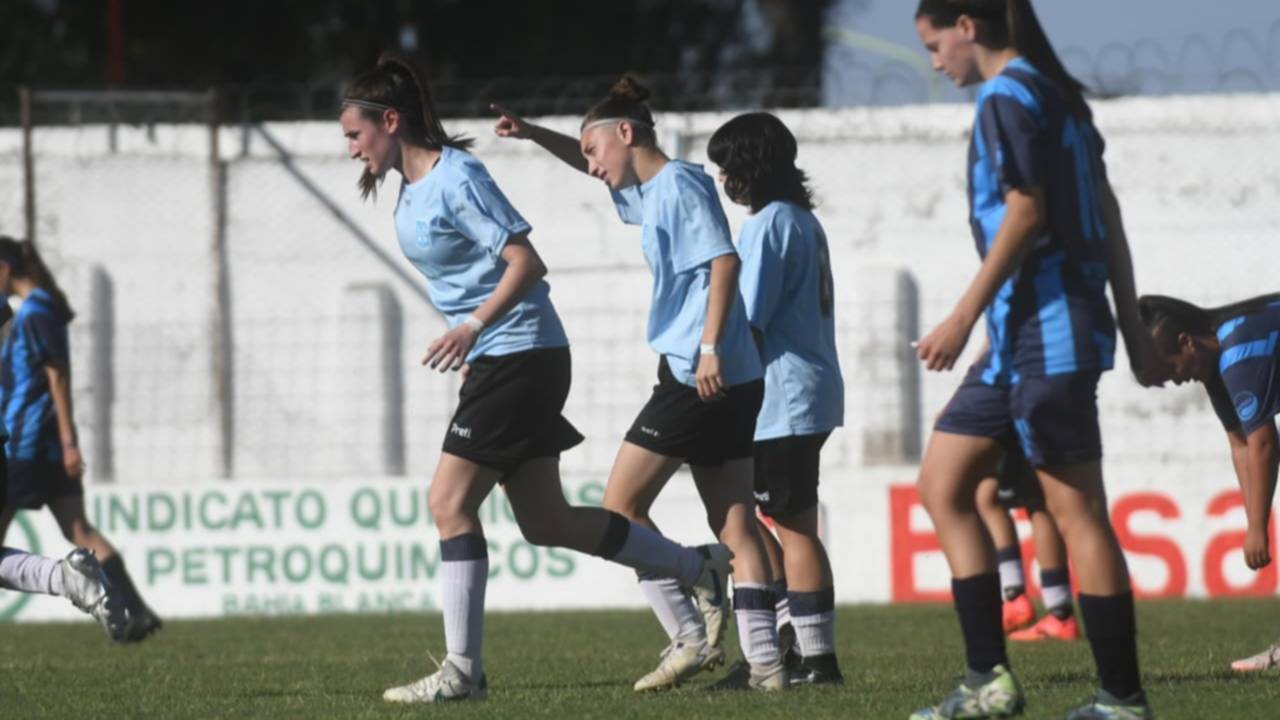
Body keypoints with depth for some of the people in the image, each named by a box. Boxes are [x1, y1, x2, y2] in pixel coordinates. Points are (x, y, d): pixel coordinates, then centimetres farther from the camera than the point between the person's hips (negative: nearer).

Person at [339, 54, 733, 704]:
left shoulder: (456, 180, -16)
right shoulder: (412, 186, 12)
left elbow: (526, 261, -20)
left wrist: (473, 325, -29)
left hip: (518, 353, -10)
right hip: (495, 360, 10)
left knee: (449, 503, -12)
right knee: (545, 522, 10)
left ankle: (462, 670, -10)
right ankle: (699, 567, 22)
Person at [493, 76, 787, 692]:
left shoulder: (679, 184, -9)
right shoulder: (648, 191, 19)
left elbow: (724, 260, -18)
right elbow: (597, 167, 38)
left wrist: (710, 348, -23)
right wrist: (532, 134, 28)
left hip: (698, 377, -10)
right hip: (731, 382, 10)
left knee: (621, 505, -2)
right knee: (734, 525, 6)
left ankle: (691, 637, -6)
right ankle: (765, 662, 2)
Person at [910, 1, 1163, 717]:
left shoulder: (1007, 97, -11)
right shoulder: (1060, 95, 17)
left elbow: (1025, 213, -19)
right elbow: (1107, 217, 18)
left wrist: (964, 317, -18)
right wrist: (1132, 325, 20)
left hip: (1045, 333, -10)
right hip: (1022, 336, 10)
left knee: (1077, 509, -7)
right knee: (943, 484, 10)